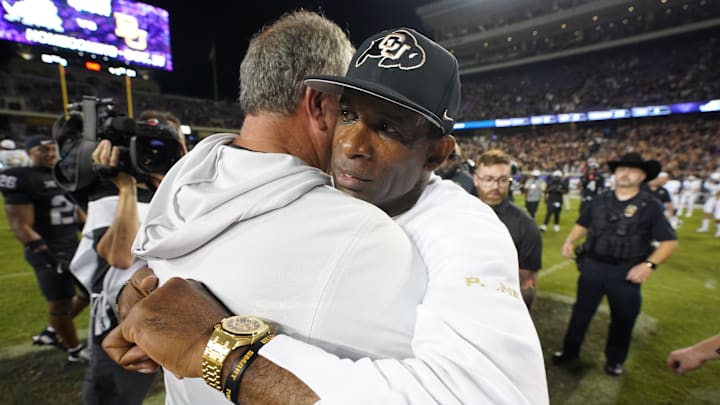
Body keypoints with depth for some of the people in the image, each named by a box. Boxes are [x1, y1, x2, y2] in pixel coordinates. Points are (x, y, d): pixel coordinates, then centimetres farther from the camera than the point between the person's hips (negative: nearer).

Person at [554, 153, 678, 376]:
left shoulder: (650, 205, -7)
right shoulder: (600, 200, 2)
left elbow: (669, 241, -7)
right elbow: (583, 224, 13)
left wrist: (649, 264, -20)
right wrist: (569, 241, -4)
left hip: (626, 271, -2)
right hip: (592, 265, 2)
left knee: (623, 318, 15)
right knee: (581, 311, 14)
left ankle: (615, 359, 38)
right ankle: (569, 350, 31)